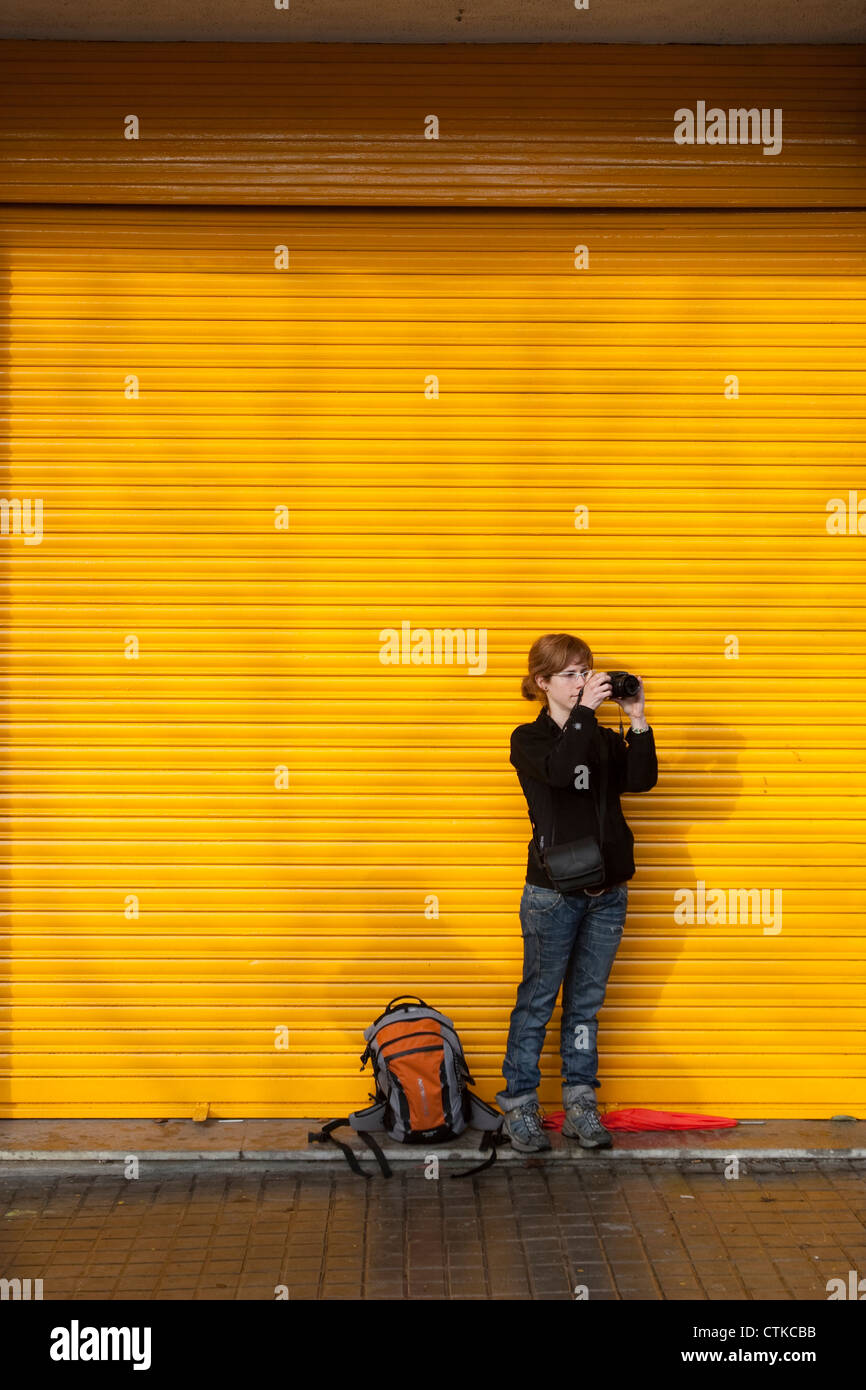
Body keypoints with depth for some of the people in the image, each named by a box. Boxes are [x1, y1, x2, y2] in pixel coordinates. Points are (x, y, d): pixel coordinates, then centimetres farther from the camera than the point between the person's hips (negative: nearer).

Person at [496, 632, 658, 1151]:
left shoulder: (605, 739, 11)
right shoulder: (530, 739, -1)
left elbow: (641, 779, -7)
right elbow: (558, 770, -23)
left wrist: (637, 720, -14)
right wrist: (586, 710, -22)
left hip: (607, 892, 4)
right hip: (553, 891, -4)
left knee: (587, 1002, 10)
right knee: (538, 1001, 2)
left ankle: (581, 1106, 17)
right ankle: (520, 1105, 10)